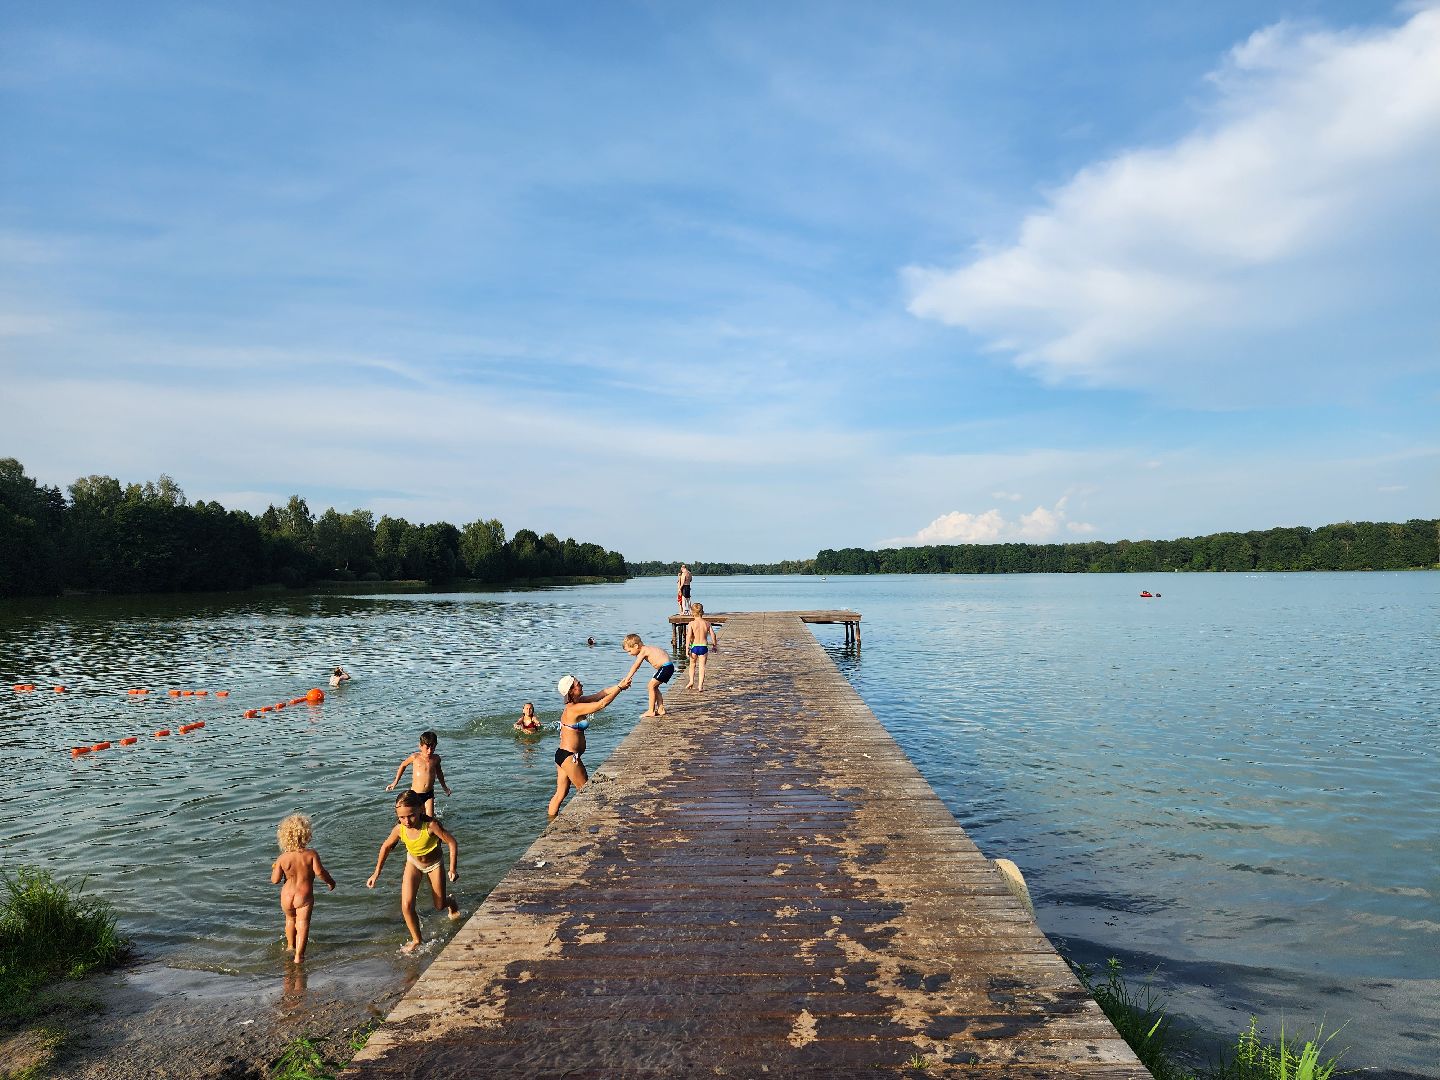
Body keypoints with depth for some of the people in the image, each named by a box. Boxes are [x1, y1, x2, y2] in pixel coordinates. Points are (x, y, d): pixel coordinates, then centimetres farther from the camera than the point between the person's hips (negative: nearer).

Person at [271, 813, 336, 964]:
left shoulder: (282, 858, -11)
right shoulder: (311, 854, -17)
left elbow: (275, 880, -7)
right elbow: (319, 871, -24)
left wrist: (274, 869, 13)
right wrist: (330, 881, -6)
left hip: (287, 896, 3)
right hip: (304, 896, -3)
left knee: (290, 919, 26)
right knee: (302, 924, 5)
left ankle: (290, 946, 46)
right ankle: (298, 955, -3)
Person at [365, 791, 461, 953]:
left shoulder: (431, 825, -38)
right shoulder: (399, 829, -26)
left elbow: (452, 842, -27)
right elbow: (386, 847, -5)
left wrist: (453, 868, -26)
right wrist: (377, 873, -1)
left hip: (434, 864, -2)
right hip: (413, 863, 2)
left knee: (439, 906, 11)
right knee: (406, 905, -13)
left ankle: (451, 902, 50)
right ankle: (416, 940, 10)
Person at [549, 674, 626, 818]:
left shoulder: (577, 702, 6)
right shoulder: (575, 709, -21)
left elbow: (602, 693, 7)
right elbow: (602, 704, -24)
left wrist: (619, 685, 0)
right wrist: (620, 688, -17)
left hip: (562, 755, 9)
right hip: (569, 756, -9)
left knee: (560, 794, 15)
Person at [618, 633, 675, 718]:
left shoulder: (643, 651, -11)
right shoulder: (646, 649, 17)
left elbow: (634, 667, -12)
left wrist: (626, 680, -9)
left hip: (666, 667, -10)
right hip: (668, 667, 10)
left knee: (651, 685, -7)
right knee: (654, 687, 17)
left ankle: (651, 711, -4)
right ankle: (661, 709, 20)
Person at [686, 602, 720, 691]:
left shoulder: (692, 623, -8)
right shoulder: (707, 623, -1)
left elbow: (688, 636, -14)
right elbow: (713, 635, 1)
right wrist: (715, 645, 16)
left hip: (694, 647, -1)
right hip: (704, 646, 1)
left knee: (692, 664, 21)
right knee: (702, 666, 7)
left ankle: (691, 681, 14)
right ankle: (700, 685, 4)